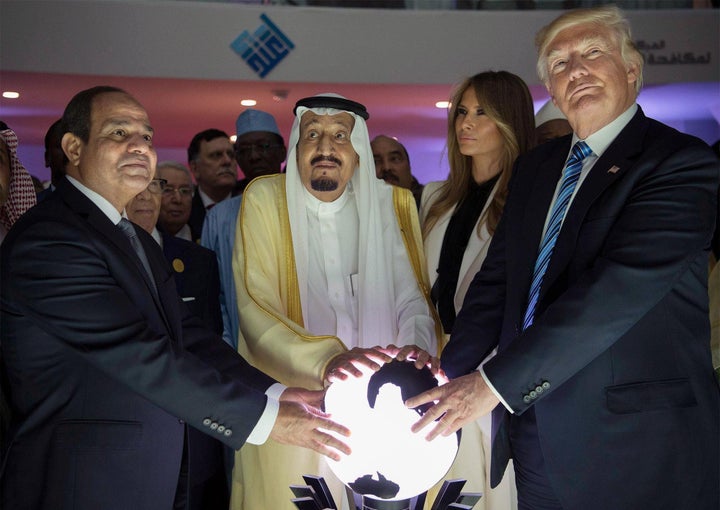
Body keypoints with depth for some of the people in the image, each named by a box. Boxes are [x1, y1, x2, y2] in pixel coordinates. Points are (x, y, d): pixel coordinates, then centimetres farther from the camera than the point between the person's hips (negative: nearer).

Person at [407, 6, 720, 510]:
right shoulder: (536, 166, 11)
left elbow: (617, 288, -22)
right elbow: (497, 280, 7)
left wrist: (494, 382, -24)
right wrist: (450, 376, -8)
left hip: (633, 443, -5)